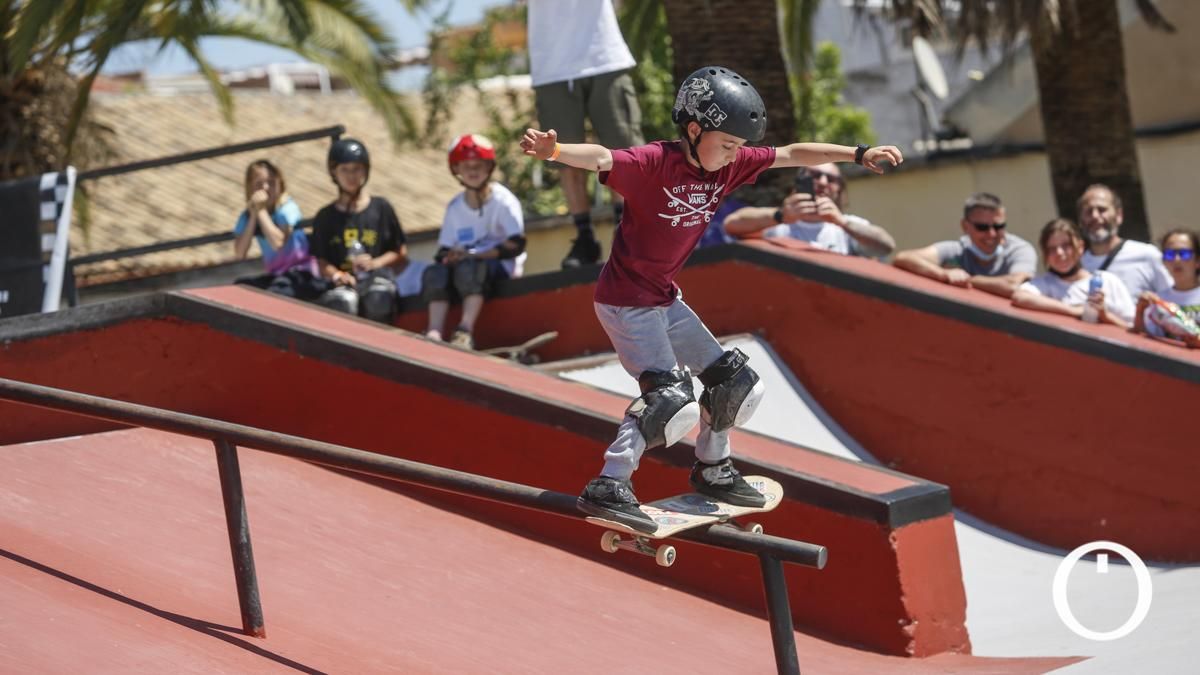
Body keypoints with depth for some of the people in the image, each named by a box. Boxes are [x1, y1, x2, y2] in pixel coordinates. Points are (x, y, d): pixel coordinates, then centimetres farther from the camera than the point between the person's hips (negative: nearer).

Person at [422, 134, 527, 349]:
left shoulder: (504, 200, -4)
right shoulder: (455, 207, 12)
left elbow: (516, 245, -14)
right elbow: (444, 248, 10)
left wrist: (473, 255, -20)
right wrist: (449, 256, -17)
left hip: (501, 267, -5)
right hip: (466, 261, 5)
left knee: (469, 268, -36)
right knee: (434, 272, -24)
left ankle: (465, 331, -47)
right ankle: (434, 333, -37)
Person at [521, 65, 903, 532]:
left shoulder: (730, 164, -2)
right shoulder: (653, 162, -24)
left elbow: (792, 155, 6)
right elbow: (602, 159, -42)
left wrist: (859, 154, 6)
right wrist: (553, 151, -62)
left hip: (666, 300, 9)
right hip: (624, 300, -9)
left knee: (741, 386, 14)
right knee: (675, 401, -24)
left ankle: (711, 471, 35)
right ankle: (608, 489, -21)